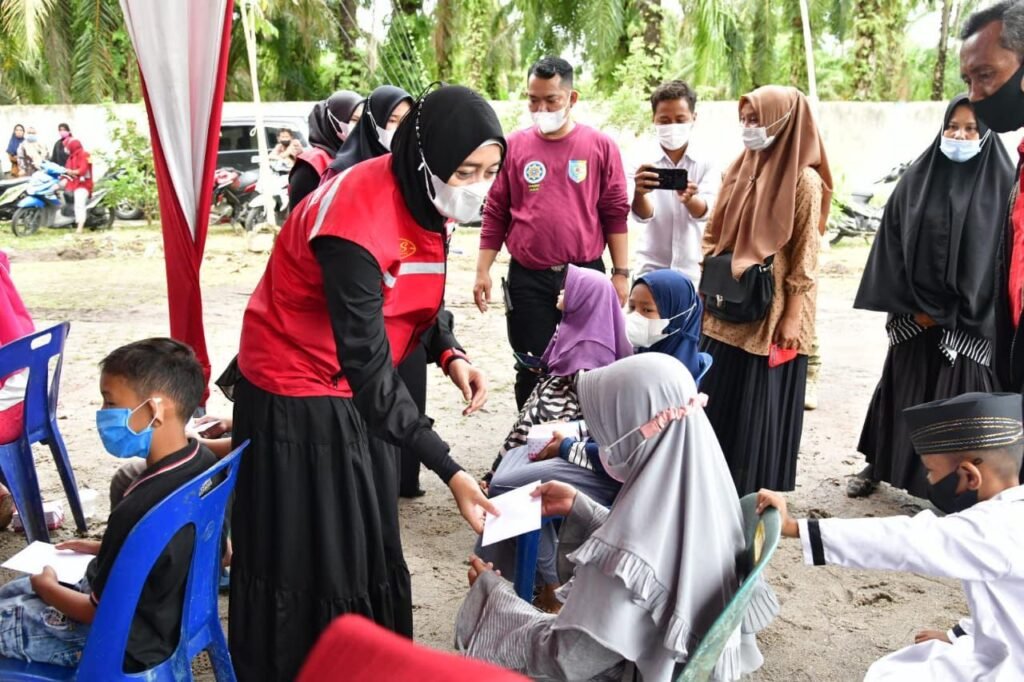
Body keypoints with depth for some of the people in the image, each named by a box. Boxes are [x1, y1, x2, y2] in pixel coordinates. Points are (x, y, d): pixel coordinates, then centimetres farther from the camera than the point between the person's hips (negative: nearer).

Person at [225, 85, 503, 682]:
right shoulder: (355, 222, -32)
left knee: (368, 542, 18)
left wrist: (450, 356, -13)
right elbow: (367, 365, -33)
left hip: (358, 389, 8)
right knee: (308, 554, 5)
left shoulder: (424, 201, -6)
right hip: (300, 395, -8)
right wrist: (450, 471, -34)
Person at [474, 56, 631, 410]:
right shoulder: (514, 146, 3)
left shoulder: (601, 146, 0)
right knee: (531, 370, 7)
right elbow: (496, 214, 6)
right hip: (528, 279, 0)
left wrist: (621, 272, -1)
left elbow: (615, 214, 2)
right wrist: (483, 271, 2)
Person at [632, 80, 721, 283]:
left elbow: (705, 211, -16)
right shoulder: (644, 164, -2)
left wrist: (689, 198, -39)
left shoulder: (707, 164, 0)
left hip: (696, 270, 0)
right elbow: (642, 215, -15)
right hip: (653, 268, 0)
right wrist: (639, 193, -39)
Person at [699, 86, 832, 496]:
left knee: (761, 407, 4)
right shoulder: (738, 169, 8)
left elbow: (805, 257, -11)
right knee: (716, 397, 11)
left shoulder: (804, 181, -10)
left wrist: (792, 317, -12)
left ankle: (755, 493, 17)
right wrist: (707, 289, 9)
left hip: (771, 313, -6)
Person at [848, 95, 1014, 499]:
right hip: (914, 312, 2)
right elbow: (893, 241, 4)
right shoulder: (918, 178, 4)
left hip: (969, 318, -2)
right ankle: (878, 465, 25)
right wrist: (910, 304, -2)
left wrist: (952, 311, -8)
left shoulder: (1002, 184, -3)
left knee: (960, 398, 0)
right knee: (900, 389, 11)